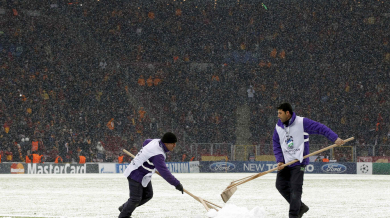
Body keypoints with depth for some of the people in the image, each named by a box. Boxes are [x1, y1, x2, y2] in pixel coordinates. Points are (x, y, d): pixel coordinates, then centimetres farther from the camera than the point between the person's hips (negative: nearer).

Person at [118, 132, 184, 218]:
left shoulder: (157, 141, -4)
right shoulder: (157, 155, -32)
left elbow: (146, 143, 19)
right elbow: (164, 172, -36)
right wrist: (177, 184, -33)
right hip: (136, 175, -10)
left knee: (148, 195, 13)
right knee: (135, 199, -4)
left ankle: (124, 208, 28)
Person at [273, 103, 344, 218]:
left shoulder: (302, 122, -9)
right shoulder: (278, 127, 8)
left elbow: (320, 128, -10)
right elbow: (276, 145, 12)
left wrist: (335, 138, -18)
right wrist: (279, 161, -3)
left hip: (299, 162, -6)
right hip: (285, 162, 6)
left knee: (295, 188, -13)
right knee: (281, 185, 0)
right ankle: (300, 207, 15)